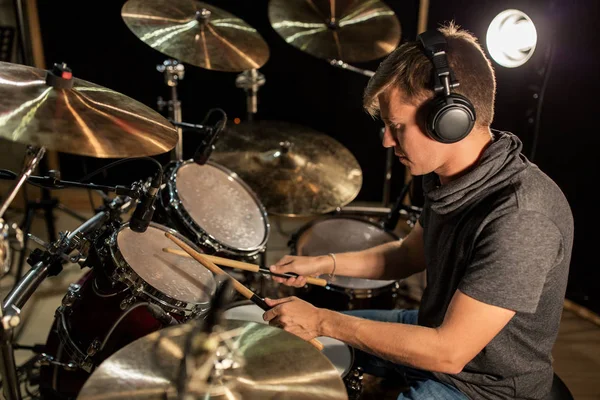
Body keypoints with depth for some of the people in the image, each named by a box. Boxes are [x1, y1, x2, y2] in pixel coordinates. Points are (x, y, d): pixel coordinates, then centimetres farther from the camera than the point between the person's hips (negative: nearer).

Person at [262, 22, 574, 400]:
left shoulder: (522, 217, -35)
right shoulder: (448, 174, -7)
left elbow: (450, 352, -32)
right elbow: (411, 253, 8)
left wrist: (323, 321, -26)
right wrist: (325, 263, -4)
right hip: (437, 329, 8)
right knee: (299, 343, 15)